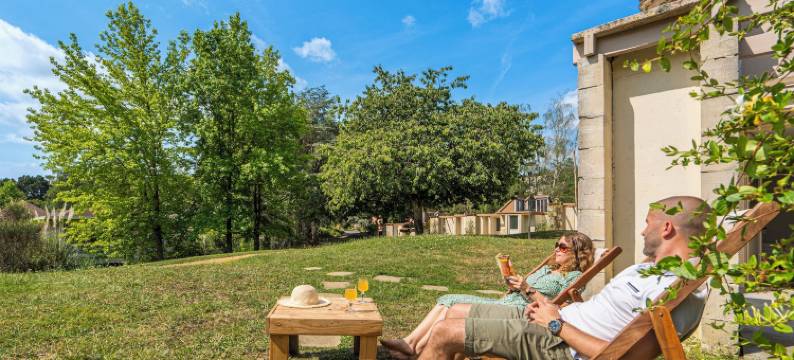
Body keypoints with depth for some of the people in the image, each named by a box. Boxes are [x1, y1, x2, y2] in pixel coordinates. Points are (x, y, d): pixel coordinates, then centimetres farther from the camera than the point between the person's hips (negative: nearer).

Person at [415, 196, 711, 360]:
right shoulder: (657, 268, 12)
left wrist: (557, 324, -17)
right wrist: (554, 308, 5)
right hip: (560, 320, 11)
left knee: (445, 333, -13)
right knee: (457, 313, 13)